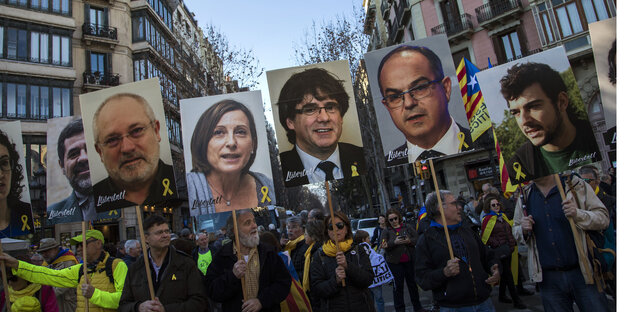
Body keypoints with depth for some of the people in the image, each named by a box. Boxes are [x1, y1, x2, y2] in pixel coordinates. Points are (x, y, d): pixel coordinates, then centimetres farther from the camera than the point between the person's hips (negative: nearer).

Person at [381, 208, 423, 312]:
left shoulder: (407, 227, 5)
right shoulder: (386, 231, 1)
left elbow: (417, 239, 0)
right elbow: (384, 245, -9)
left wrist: (409, 241, -19)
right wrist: (395, 242, -24)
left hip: (409, 261, 2)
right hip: (395, 262, -2)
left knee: (413, 284, 14)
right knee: (398, 286, 4)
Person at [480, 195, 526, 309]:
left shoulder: (503, 216, 12)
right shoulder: (487, 219, -11)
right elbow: (485, 237, -13)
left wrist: (512, 242, 15)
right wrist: (497, 244, -15)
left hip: (508, 248, 8)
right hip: (500, 251, -8)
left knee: (506, 273, 15)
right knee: (508, 274, -5)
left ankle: (502, 295, 28)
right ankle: (516, 300, 1)